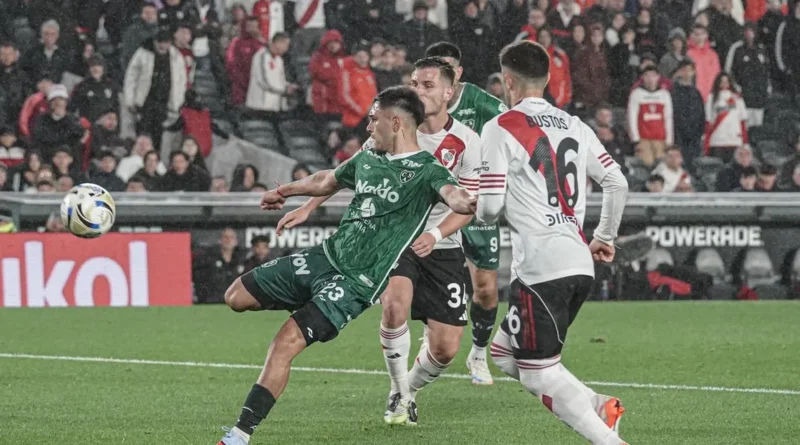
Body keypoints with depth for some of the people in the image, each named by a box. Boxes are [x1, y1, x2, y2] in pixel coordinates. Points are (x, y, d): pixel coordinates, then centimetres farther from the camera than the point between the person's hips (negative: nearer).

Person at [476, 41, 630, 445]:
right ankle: (599, 407, 6)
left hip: (540, 267, -8)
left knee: (538, 374, -2)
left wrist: (479, 211, 15)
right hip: (580, 263, 8)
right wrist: (605, 237, 27)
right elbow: (617, 183, 14)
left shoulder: (501, 128, -6)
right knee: (504, 353, 18)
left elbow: (490, 206, -8)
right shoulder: (574, 127, 14)